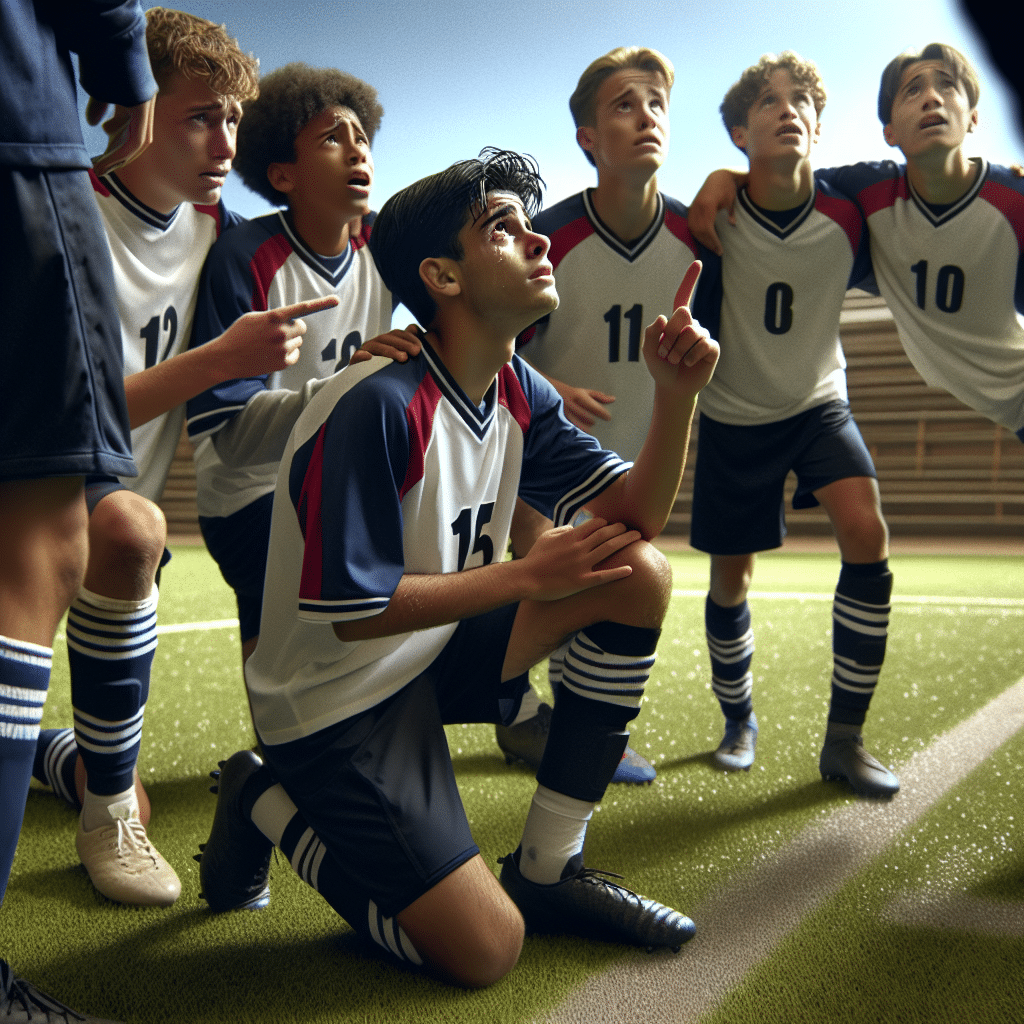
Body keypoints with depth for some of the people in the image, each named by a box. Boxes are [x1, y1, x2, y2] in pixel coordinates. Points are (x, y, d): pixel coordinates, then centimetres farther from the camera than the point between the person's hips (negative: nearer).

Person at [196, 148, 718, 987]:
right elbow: (354, 611, -25)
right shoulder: (381, 407, -26)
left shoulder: (517, 393, 1)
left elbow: (635, 516, -1)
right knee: (486, 951, -13)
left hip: (432, 655, 9)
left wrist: (676, 393, -17)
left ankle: (548, 868, 4)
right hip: (335, 699, -8)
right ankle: (270, 808, 8)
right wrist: (527, 576, -20)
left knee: (641, 575, -4)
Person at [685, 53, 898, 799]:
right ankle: (739, 721, 32)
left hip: (819, 404, 1)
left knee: (867, 533, -22)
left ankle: (845, 739, -9)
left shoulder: (848, 217, -14)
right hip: (734, 418, -1)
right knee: (731, 579, 4)